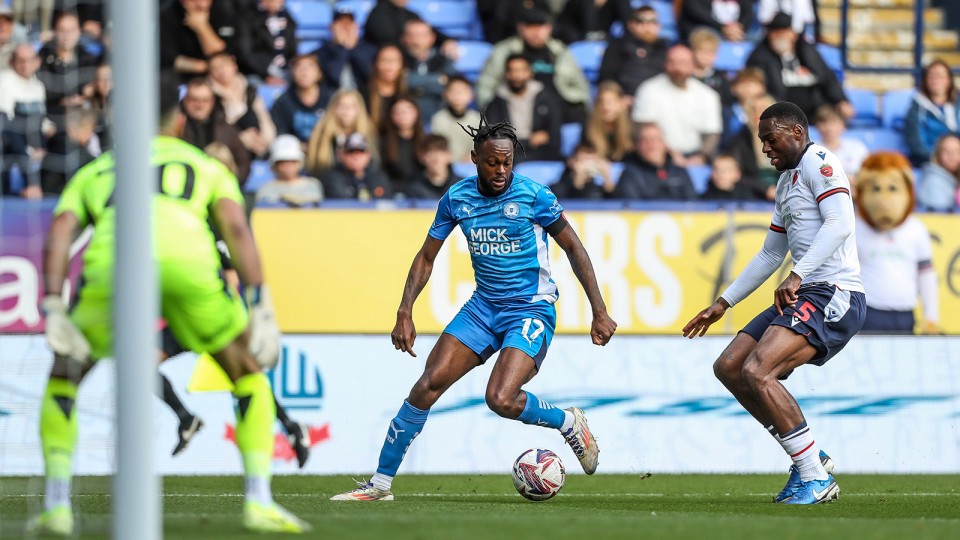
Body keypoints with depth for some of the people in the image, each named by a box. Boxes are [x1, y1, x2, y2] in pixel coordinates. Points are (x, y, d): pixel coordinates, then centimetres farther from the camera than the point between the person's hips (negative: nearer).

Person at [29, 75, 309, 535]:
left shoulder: (94, 172, 36)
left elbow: (60, 232, 17)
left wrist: (54, 310, 8)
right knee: (248, 374, 20)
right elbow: (236, 227, 15)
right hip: (185, 260, -1)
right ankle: (259, 501, 9)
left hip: (111, 259, 1)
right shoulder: (207, 166, 34)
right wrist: (260, 307, 9)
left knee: (65, 375, 25)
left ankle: (57, 505, 14)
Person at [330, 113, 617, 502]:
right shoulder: (457, 198, -2)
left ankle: (569, 423, 6)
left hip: (531, 310, -4)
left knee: (501, 399, -24)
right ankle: (380, 483, 0)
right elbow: (426, 257, 9)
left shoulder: (533, 195, -12)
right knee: (430, 382, -8)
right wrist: (404, 314, -1)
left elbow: (573, 248, -2)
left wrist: (600, 312, -4)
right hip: (483, 306, 4)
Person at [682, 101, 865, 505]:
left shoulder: (818, 163, -7)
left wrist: (798, 274, -30)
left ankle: (816, 477, -16)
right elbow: (770, 255, 31)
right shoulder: (786, 181, 23)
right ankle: (810, 458, 10)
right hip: (803, 296, 11)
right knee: (728, 367, 9)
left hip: (834, 294, -11)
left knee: (756, 372, -23)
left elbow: (839, 223, -23)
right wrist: (724, 303, 31)